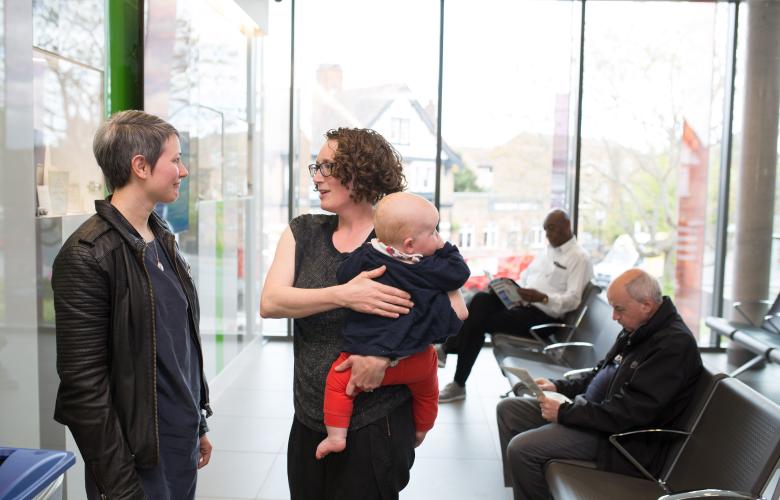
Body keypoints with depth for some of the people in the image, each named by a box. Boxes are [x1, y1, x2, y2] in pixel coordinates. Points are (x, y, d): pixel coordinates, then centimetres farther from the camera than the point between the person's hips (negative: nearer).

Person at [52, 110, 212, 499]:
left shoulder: (162, 238, 8)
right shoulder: (86, 256, -17)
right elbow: (84, 384, -18)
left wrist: (199, 423, 15)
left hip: (185, 444, 7)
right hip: (139, 457, -7)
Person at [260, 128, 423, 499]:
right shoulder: (303, 232, 3)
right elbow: (270, 303, -10)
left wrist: (386, 353, -24)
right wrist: (343, 295, -26)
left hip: (375, 424, -4)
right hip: (308, 420, 4)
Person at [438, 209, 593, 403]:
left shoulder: (579, 257, -5)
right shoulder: (548, 250, 20)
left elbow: (573, 299, -14)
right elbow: (525, 278, 24)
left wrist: (542, 298, -30)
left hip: (543, 316, -7)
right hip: (522, 304, 7)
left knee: (480, 321, -22)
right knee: (481, 299, -21)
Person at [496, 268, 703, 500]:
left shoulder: (674, 344, -21)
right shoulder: (637, 329, 9)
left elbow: (629, 413, -25)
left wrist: (565, 412, -21)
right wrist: (558, 386, 6)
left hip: (626, 438, -10)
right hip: (594, 408, 10)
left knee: (522, 449, -23)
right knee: (507, 410, 7)